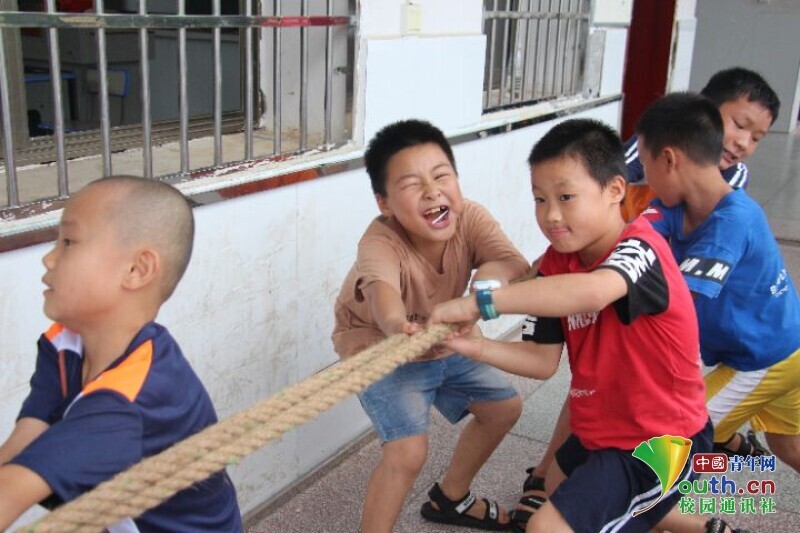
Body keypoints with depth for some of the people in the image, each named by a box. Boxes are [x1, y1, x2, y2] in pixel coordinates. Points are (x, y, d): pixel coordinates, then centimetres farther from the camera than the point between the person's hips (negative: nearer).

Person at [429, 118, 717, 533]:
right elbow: (543, 360, -6)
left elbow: (592, 292, -52)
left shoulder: (640, 249, -28)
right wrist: (479, 347, -24)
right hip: (604, 429, 9)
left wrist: (479, 303, -53)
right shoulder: (557, 264, -5)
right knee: (559, 487, 37)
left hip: (663, 441, -9)